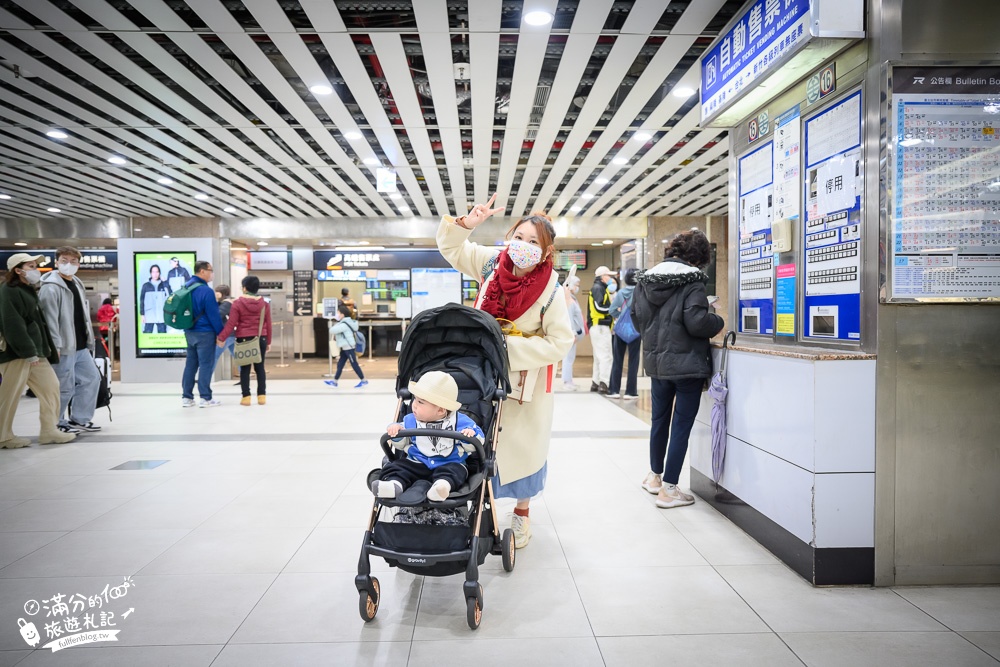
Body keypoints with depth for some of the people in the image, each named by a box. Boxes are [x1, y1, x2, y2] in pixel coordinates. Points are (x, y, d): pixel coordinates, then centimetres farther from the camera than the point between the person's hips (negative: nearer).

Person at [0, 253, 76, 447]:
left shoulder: (28, 290, 20)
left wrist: (49, 348, 18)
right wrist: (28, 351, -21)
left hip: (35, 351, 10)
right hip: (16, 352, -10)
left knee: (50, 386, 7)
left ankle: (49, 431, 11)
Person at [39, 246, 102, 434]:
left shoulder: (78, 285, 16)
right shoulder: (50, 288, -13)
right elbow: (50, 319, -19)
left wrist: (89, 341, 17)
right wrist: (55, 346, -23)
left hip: (81, 347, 9)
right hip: (64, 348, -9)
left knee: (92, 378, 12)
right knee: (65, 387, -1)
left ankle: (79, 419, 22)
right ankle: (56, 424, 15)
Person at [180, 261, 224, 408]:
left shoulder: (186, 287, 9)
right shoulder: (206, 290, -18)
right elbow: (213, 314, -16)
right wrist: (220, 333, -8)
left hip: (189, 332, 8)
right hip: (204, 333, -8)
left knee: (191, 363, 13)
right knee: (206, 364, -1)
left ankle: (186, 397, 17)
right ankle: (205, 398, 3)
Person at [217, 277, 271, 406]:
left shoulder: (237, 303, -5)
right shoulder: (264, 304, 3)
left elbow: (231, 324, -8)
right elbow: (268, 324, 5)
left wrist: (221, 338, -1)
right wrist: (268, 341, 15)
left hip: (243, 339, -2)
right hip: (260, 339, 2)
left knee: (245, 368, 5)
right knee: (259, 367, 9)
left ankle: (246, 396, 5)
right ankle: (262, 395, 8)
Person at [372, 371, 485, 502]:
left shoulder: (459, 422, -3)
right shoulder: (411, 420, 5)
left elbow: (473, 447, -2)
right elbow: (400, 444, 13)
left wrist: (470, 435, -24)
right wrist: (396, 431, -8)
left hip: (448, 465, -3)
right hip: (417, 465, 3)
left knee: (457, 470, -33)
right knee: (395, 466, -17)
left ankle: (442, 485, -59)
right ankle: (394, 483, -44)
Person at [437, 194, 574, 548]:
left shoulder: (550, 290, -23)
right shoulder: (493, 261, -12)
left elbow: (560, 343, -22)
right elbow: (450, 247, 0)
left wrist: (510, 347, -26)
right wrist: (466, 223, -20)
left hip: (526, 379, -3)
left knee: (522, 446, 9)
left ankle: (522, 512, 31)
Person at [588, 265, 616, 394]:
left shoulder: (600, 288, 21)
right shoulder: (598, 288, -10)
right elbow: (599, 307, -19)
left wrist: (611, 308, 4)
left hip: (599, 326, 10)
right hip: (600, 326, -10)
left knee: (599, 356, 15)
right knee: (605, 356, -10)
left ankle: (595, 382, 21)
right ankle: (603, 384, -12)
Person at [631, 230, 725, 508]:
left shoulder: (645, 278, 4)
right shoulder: (692, 280, -14)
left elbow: (636, 317, 8)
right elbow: (696, 321, -23)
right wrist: (718, 323, -4)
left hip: (656, 361, 6)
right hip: (686, 363, -6)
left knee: (659, 420, 21)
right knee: (681, 426, 3)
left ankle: (655, 476, 35)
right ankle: (669, 489, 7)